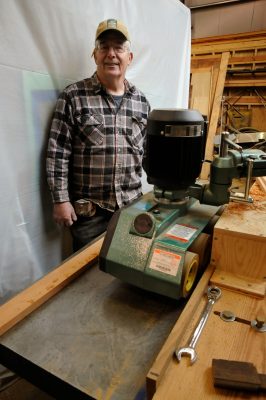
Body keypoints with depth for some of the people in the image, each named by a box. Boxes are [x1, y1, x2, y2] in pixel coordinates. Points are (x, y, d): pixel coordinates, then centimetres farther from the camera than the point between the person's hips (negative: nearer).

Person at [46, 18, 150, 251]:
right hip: (87, 209, -3)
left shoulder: (141, 101, 7)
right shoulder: (73, 96, -6)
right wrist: (61, 200, -10)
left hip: (132, 205, 4)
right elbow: (57, 153, -7)